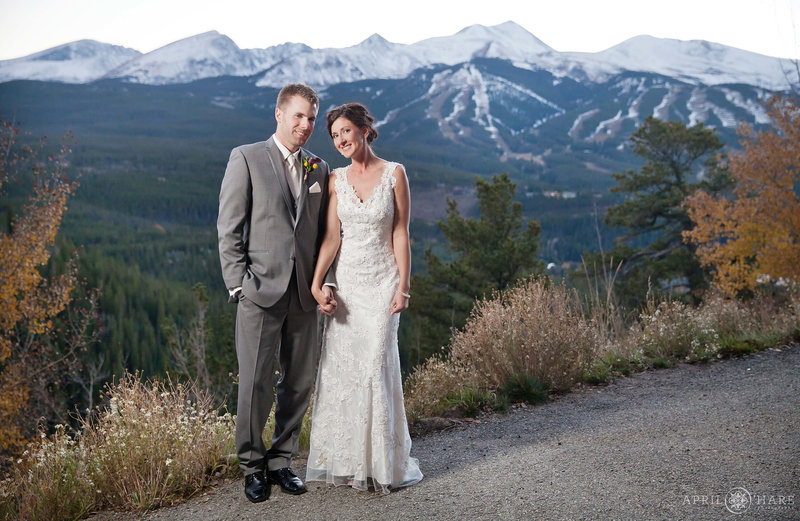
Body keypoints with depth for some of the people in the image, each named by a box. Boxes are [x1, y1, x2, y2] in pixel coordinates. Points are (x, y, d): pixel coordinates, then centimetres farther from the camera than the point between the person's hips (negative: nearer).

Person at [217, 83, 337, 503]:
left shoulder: (319, 169, 13)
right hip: (260, 291, -4)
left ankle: (281, 461, 25)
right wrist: (238, 284, -9)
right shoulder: (246, 158, 0)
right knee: (255, 383, -1)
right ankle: (252, 465, 18)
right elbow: (228, 228, -3)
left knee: (300, 381, 9)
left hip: (304, 294, 4)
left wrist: (324, 284, 4)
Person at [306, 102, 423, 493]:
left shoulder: (394, 174, -2)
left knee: (375, 364, -5)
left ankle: (381, 463, 10)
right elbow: (332, 236, 0)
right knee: (339, 364, 2)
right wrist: (316, 282, -12)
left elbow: (400, 234, -3)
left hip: (382, 281, -3)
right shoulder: (336, 179, 7)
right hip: (345, 280, 3)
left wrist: (403, 287, -8)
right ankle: (346, 459, 17)